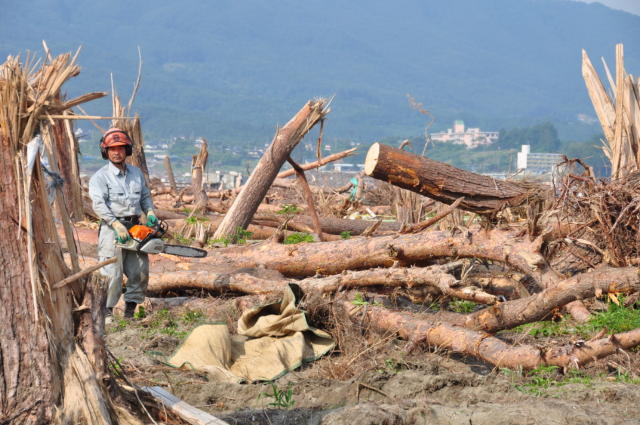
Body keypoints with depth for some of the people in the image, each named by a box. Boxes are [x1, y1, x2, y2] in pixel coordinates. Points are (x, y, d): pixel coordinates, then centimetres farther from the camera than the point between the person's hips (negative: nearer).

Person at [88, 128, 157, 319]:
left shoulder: (136, 173, 15)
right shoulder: (100, 177, -5)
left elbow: (145, 196, 24)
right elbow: (99, 204, -16)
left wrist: (150, 212, 4)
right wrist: (117, 225, -24)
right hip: (112, 229, -6)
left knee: (140, 272, 7)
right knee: (112, 273, -9)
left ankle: (131, 308, 17)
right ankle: (106, 311, -2)